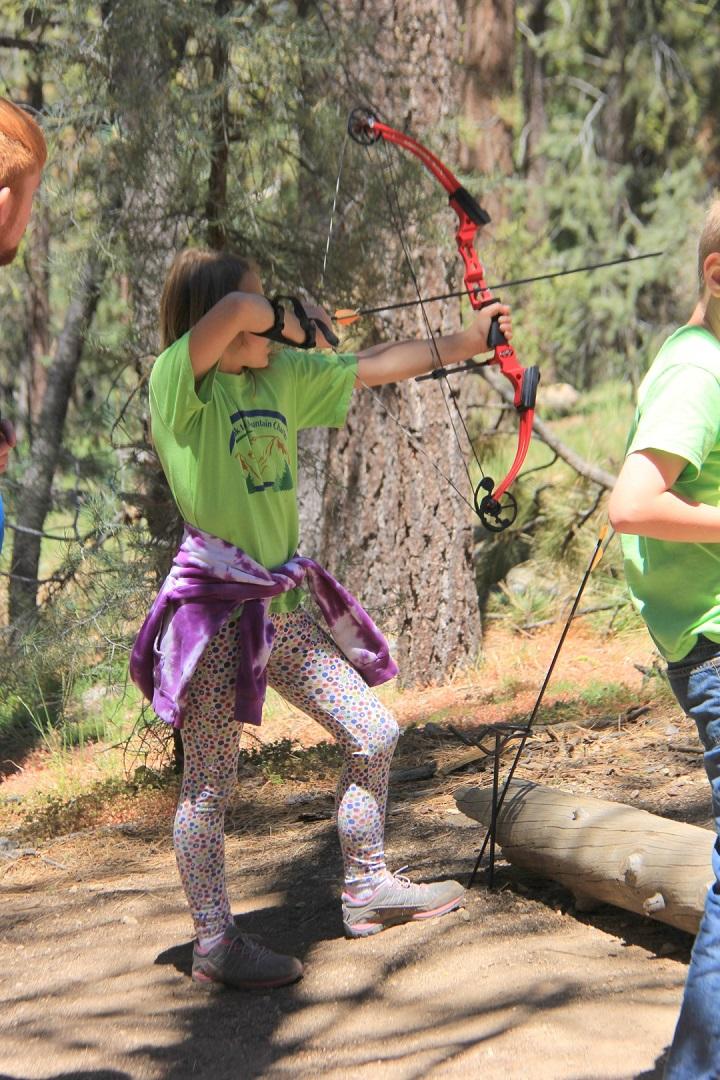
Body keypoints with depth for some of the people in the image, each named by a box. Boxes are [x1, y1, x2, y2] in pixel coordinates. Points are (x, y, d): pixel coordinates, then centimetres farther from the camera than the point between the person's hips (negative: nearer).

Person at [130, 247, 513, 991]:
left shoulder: (283, 374, 9)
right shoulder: (178, 381, -11)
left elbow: (372, 368, 17)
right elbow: (235, 310, -28)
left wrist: (463, 342, 17)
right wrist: (292, 322, -9)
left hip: (282, 606, 8)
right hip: (215, 611, -7)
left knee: (374, 735, 10)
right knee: (209, 784, 0)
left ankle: (367, 890, 26)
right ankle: (214, 944, 12)